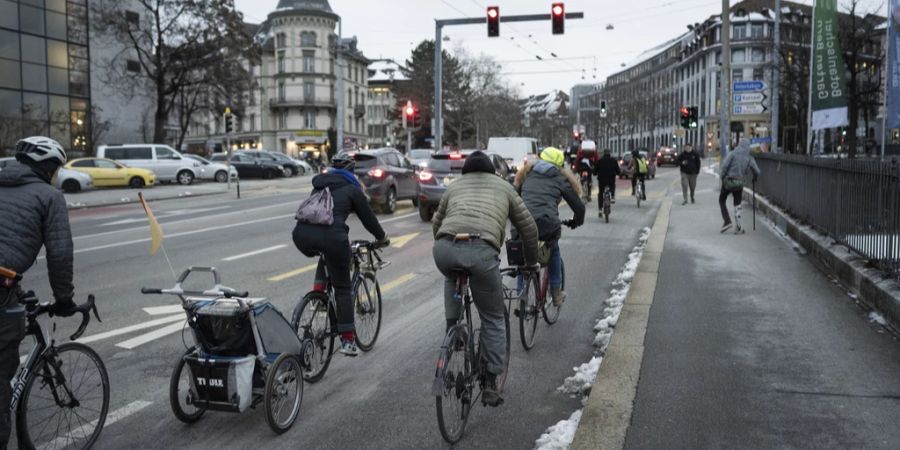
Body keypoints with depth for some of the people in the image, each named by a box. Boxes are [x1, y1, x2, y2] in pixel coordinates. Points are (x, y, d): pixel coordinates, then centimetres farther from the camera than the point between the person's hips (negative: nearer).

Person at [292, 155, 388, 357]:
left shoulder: (319, 185, 28)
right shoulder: (352, 189, 15)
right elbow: (367, 216, 19)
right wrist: (381, 238, 35)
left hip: (301, 235, 4)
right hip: (331, 236, -4)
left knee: (326, 255, 38)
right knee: (342, 289, 9)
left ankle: (318, 289, 18)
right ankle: (348, 340, 8)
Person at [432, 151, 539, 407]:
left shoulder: (454, 186, 32)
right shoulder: (503, 186, 29)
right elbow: (528, 228, 29)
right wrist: (531, 261, 44)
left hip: (443, 249, 2)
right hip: (481, 251, -2)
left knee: (453, 279, 40)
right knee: (493, 318, 15)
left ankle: (452, 327, 26)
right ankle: (491, 384, 15)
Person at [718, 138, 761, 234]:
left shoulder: (733, 154, -7)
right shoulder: (750, 158, 1)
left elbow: (725, 165, -18)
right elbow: (757, 172, 2)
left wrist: (721, 176, -4)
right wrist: (754, 178, 24)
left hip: (728, 181, -3)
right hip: (739, 183, 3)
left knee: (722, 201, 16)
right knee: (737, 205, 14)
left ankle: (727, 221, 1)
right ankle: (738, 227, 10)